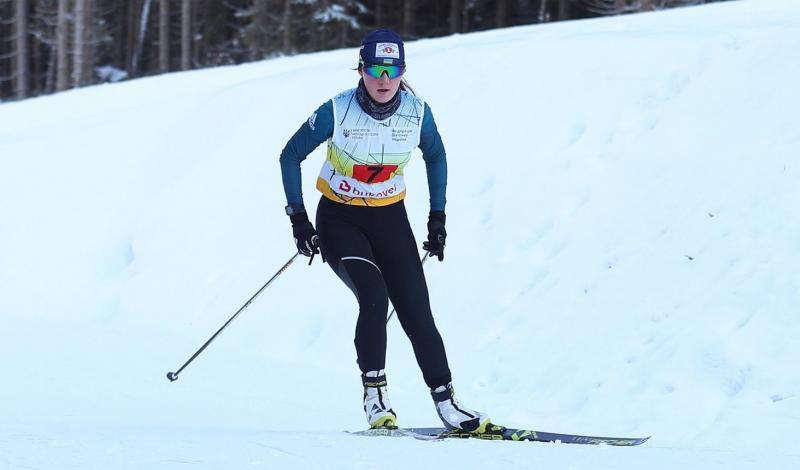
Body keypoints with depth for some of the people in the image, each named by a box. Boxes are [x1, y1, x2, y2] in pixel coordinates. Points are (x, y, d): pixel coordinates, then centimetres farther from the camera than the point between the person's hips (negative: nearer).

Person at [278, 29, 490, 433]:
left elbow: (435, 156, 9)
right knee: (374, 299, -24)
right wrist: (298, 219, -12)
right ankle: (375, 396, -13)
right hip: (339, 220, -3)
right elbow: (291, 156, -7)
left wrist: (437, 217, 6)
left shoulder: (417, 112, -12)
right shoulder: (338, 111, -20)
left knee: (417, 314, -6)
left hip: (390, 220, 3)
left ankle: (445, 402, 2)